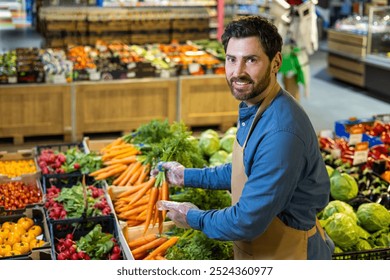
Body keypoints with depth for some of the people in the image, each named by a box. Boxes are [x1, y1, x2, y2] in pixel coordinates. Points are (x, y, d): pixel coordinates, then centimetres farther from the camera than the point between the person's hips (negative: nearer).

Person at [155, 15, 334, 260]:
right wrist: (187, 176, 9)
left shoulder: (281, 132, -32)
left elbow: (248, 221, -28)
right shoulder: (253, 108, -1)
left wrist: (193, 218, -13)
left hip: (287, 253, -8)